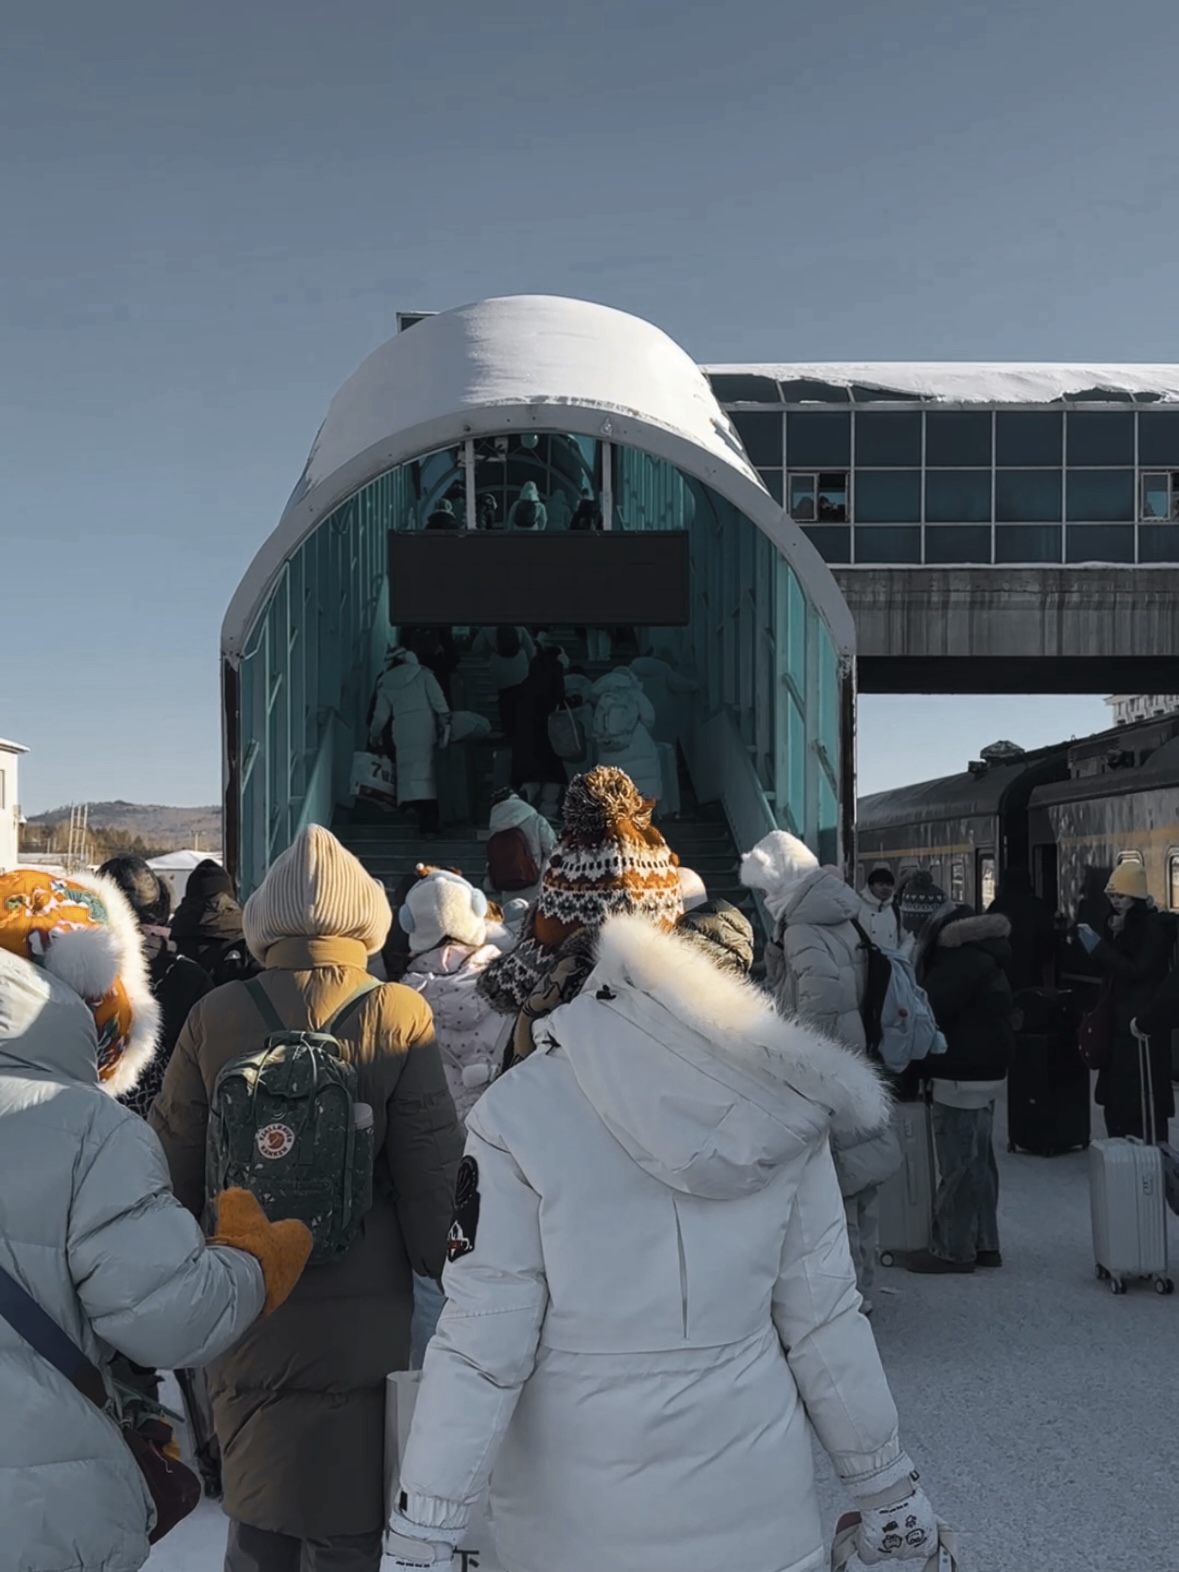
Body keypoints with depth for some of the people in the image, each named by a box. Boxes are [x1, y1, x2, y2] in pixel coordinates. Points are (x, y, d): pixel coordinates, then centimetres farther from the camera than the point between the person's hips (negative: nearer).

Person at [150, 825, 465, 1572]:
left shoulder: (217, 1015, -4)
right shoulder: (400, 1015, -9)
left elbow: (175, 1164, 2)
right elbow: (431, 1172, -7)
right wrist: (444, 1273, 7)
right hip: (362, 1319, -2)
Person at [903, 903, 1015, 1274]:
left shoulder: (963, 960, -18)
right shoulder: (981, 955, 15)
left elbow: (930, 1009, -20)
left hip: (961, 1076, -10)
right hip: (983, 1070, 10)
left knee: (958, 1165, -4)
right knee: (978, 1161, 14)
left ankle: (953, 1249, 2)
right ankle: (984, 1243, 21)